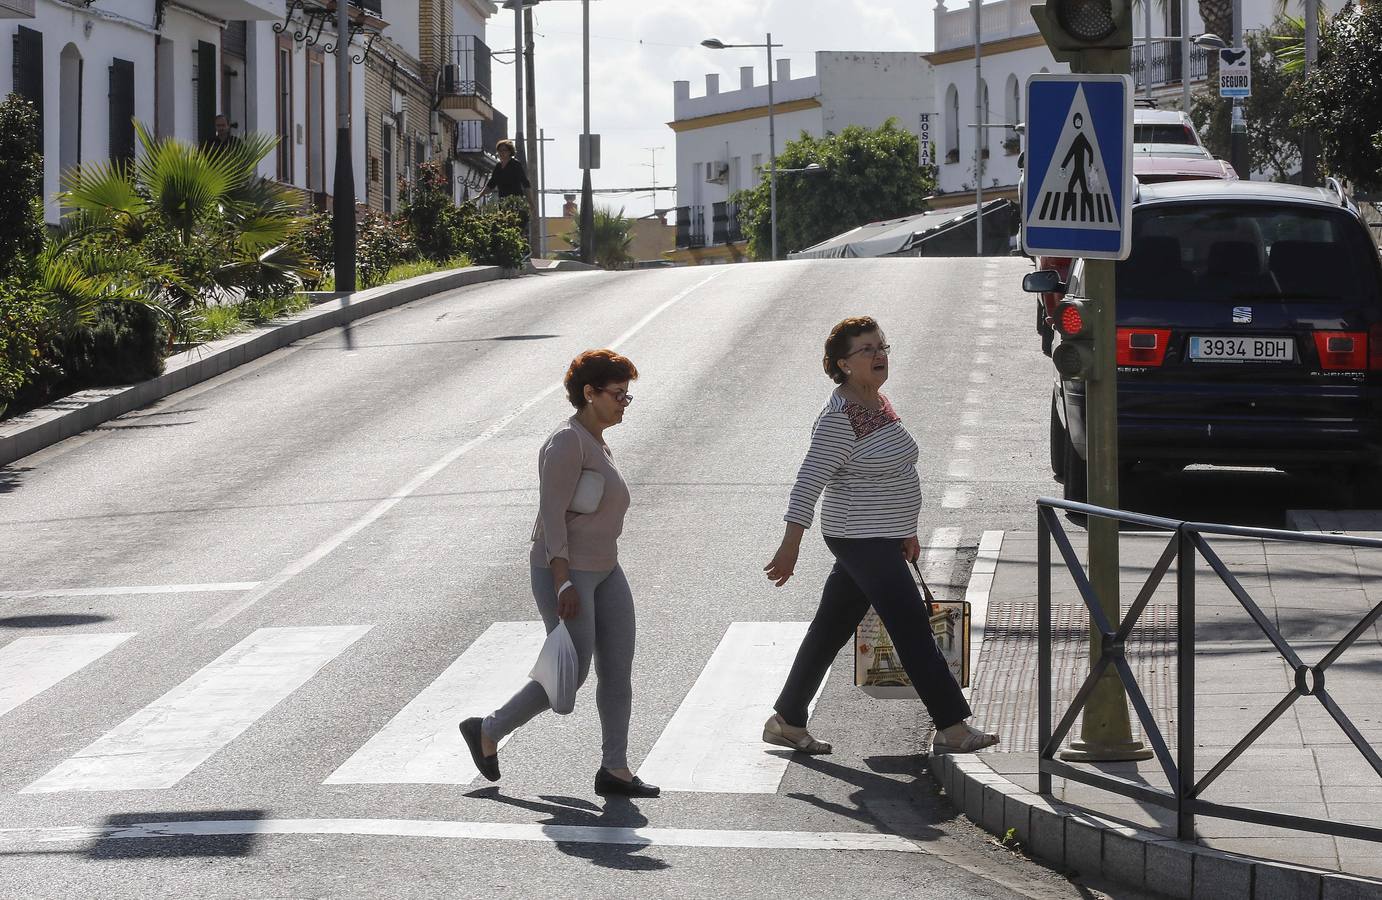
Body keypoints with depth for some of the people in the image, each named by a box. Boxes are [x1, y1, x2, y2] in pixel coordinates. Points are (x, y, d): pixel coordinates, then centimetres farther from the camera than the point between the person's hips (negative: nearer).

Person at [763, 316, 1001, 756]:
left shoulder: (877, 403, 12)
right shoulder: (839, 418, -18)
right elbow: (808, 483, -21)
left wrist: (905, 530, 25)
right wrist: (790, 547, -25)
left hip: (879, 539, 10)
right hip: (863, 541, -10)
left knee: (831, 630, 14)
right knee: (913, 630, -9)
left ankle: (786, 722, 22)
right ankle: (952, 728, -7)